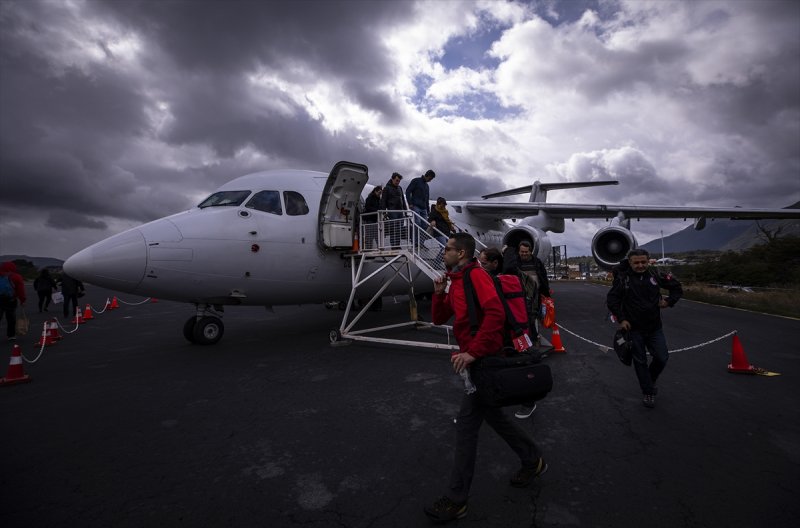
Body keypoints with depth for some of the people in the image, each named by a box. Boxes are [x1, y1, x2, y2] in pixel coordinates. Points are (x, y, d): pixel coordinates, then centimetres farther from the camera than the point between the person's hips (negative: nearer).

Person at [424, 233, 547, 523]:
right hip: (477, 358, 10)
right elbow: (439, 319, 15)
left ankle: (456, 500, 10)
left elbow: (495, 313, -31)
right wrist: (439, 292, -2)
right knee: (491, 414, 23)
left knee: (466, 425, -4)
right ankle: (533, 460, 43)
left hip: (484, 359, -10)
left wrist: (472, 352, -32)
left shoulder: (476, 275, -16)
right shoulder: (456, 282, 13)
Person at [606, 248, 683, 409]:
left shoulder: (655, 275, -1)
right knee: (640, 361, 8)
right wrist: (621, 319, -9)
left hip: (655, 327, 3)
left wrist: (669, 301, 1)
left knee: (662, 358, 4)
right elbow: (611, 299, -4)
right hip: (634, 328, -2)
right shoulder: (623, 278, -9)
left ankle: (650, 381, 33)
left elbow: (676, 286, 15)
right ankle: (647, 392, 23)